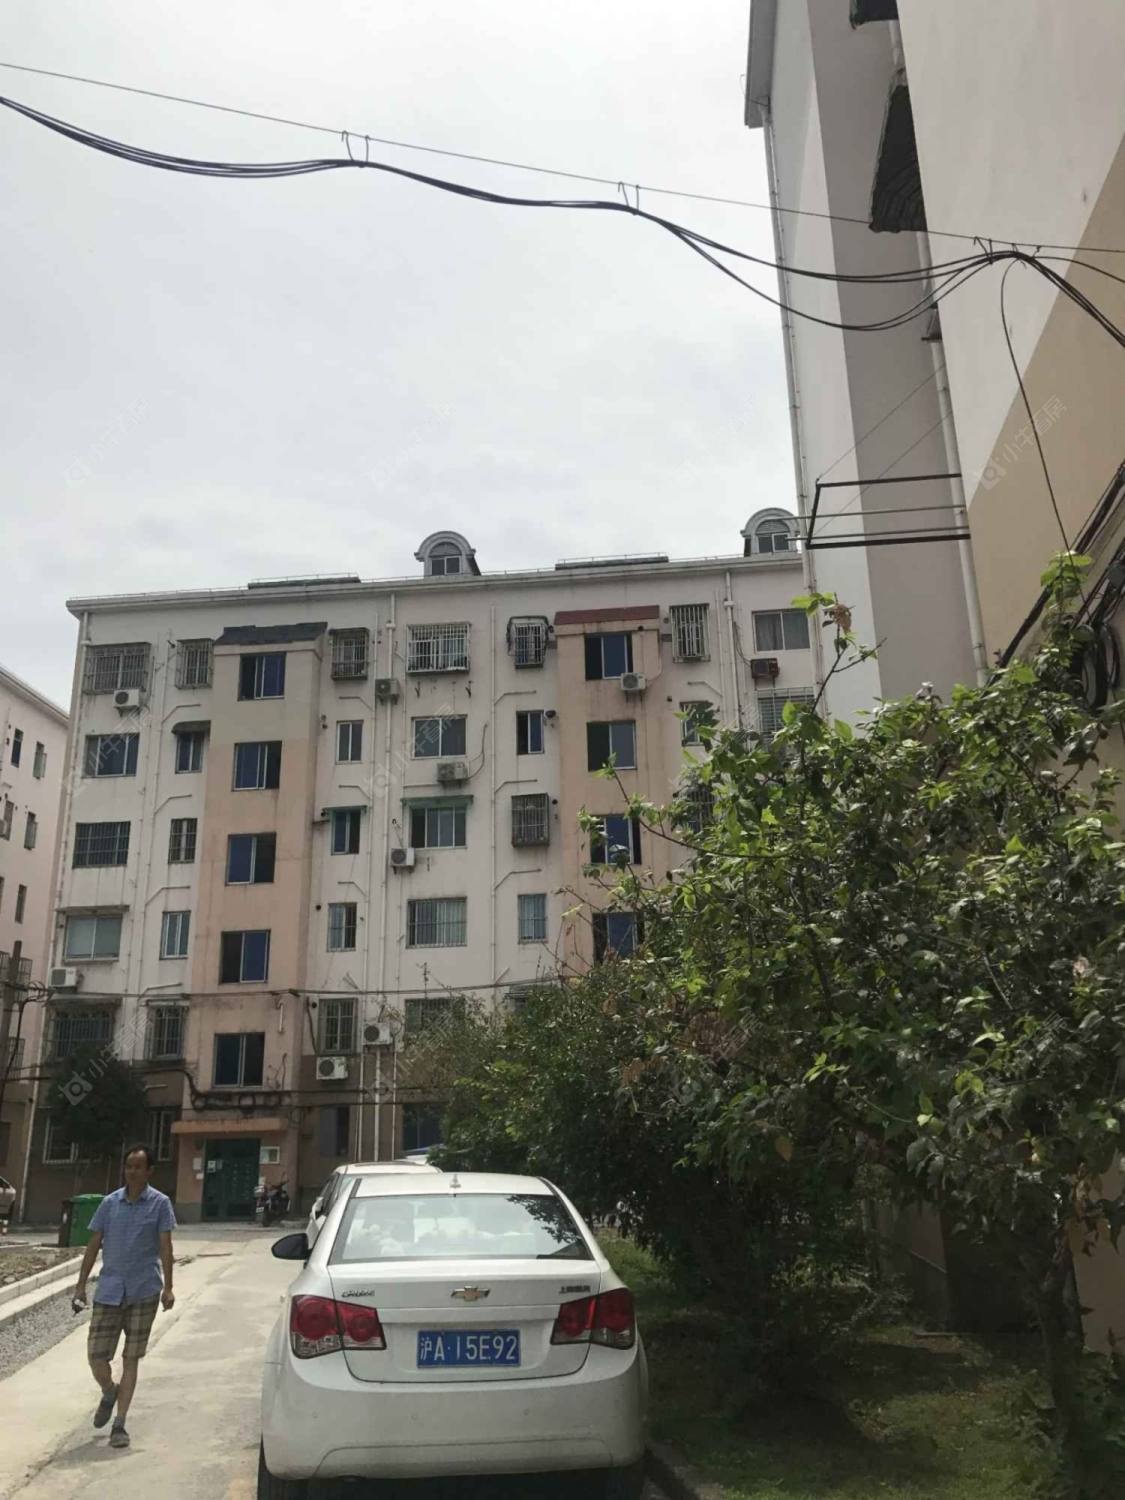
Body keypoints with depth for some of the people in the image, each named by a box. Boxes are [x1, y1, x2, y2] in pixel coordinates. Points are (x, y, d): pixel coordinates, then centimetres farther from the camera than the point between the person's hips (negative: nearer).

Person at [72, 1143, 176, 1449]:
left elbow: (165, 1246, -4)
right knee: (96, 1356, 1)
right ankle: (109, 1393, 33)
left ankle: (119, 1424, 15)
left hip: (143, 1292, -2)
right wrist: (80, 1285, 6)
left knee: (130, 1360, 3)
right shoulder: (110, 1203, 5)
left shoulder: (160, 1203, -2)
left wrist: (168, 1287, -10)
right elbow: (94, 1245, 9)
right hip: (109, 1290, 2)